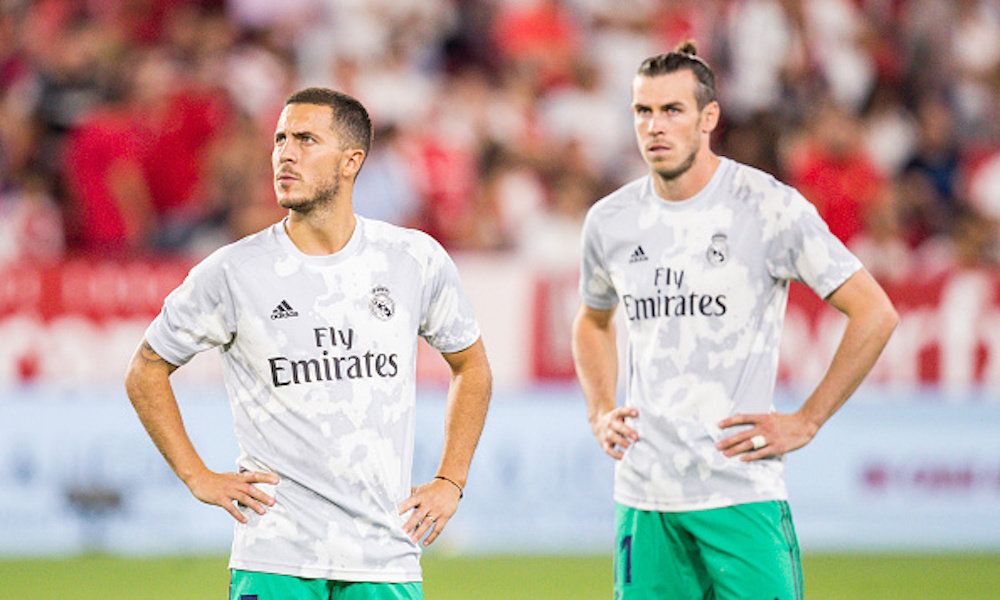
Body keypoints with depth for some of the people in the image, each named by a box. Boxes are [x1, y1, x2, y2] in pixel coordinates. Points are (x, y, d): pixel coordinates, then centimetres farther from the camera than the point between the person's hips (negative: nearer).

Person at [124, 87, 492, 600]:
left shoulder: (417, 260, 4)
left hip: (386, 554, 2)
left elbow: (471, 365, 20)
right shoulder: (233, 272, -2)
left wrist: (450, 483, 12)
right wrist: (198, 477, 2)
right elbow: (146, 372, 10)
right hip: (276, 558, -2)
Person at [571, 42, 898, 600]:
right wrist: (600, 412, 13)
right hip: (643, 494, 4)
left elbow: (875, 313, -5)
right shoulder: (610, 220, 8)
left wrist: (805, 423, -6)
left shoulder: (768, 207, -7)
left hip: (742, 492, -4)